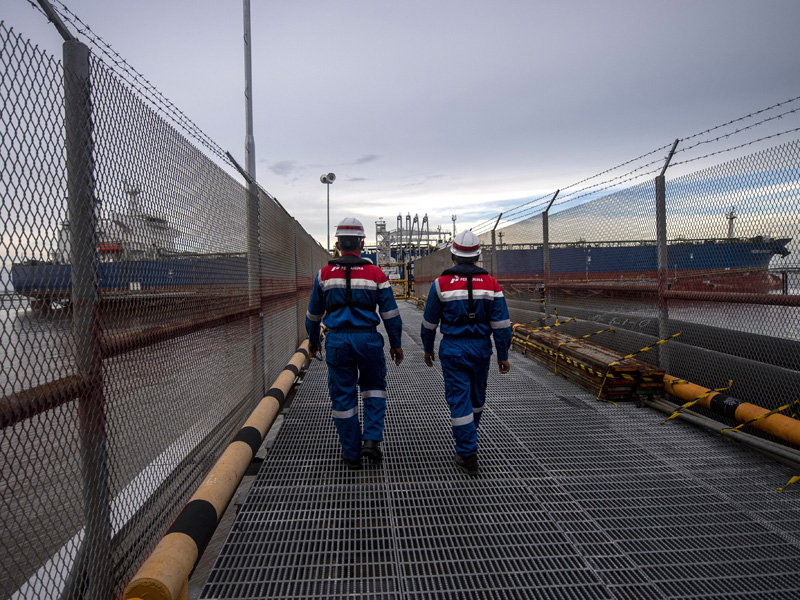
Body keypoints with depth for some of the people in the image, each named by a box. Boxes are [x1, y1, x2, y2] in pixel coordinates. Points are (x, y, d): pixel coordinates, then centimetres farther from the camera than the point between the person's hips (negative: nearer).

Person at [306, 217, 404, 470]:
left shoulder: (325, 274, 2)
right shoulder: (375, 274, -1)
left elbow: (314, 313, 11)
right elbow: (390, 313, 1)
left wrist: (313, 341, 25)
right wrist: (396, 344, 12)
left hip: (337, 341, 1)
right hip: (367, 339, 0)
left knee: (343, 397, 10)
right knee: (374, 387, 21)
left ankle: (352, 454, 19)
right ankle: (372, 440, 8)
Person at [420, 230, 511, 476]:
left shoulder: (441, 284, -6)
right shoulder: (490, 283, -2)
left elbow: (429, 323, 1)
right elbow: (501, 324, -2)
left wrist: (428, 349, 15)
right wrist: (503, 355, 5)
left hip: (453, 349, -3)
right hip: (481, 347, 3)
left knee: (459, 398, 2)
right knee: (477, 394, 21)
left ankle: (468, 455, 4)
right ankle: (469, 434, 44)